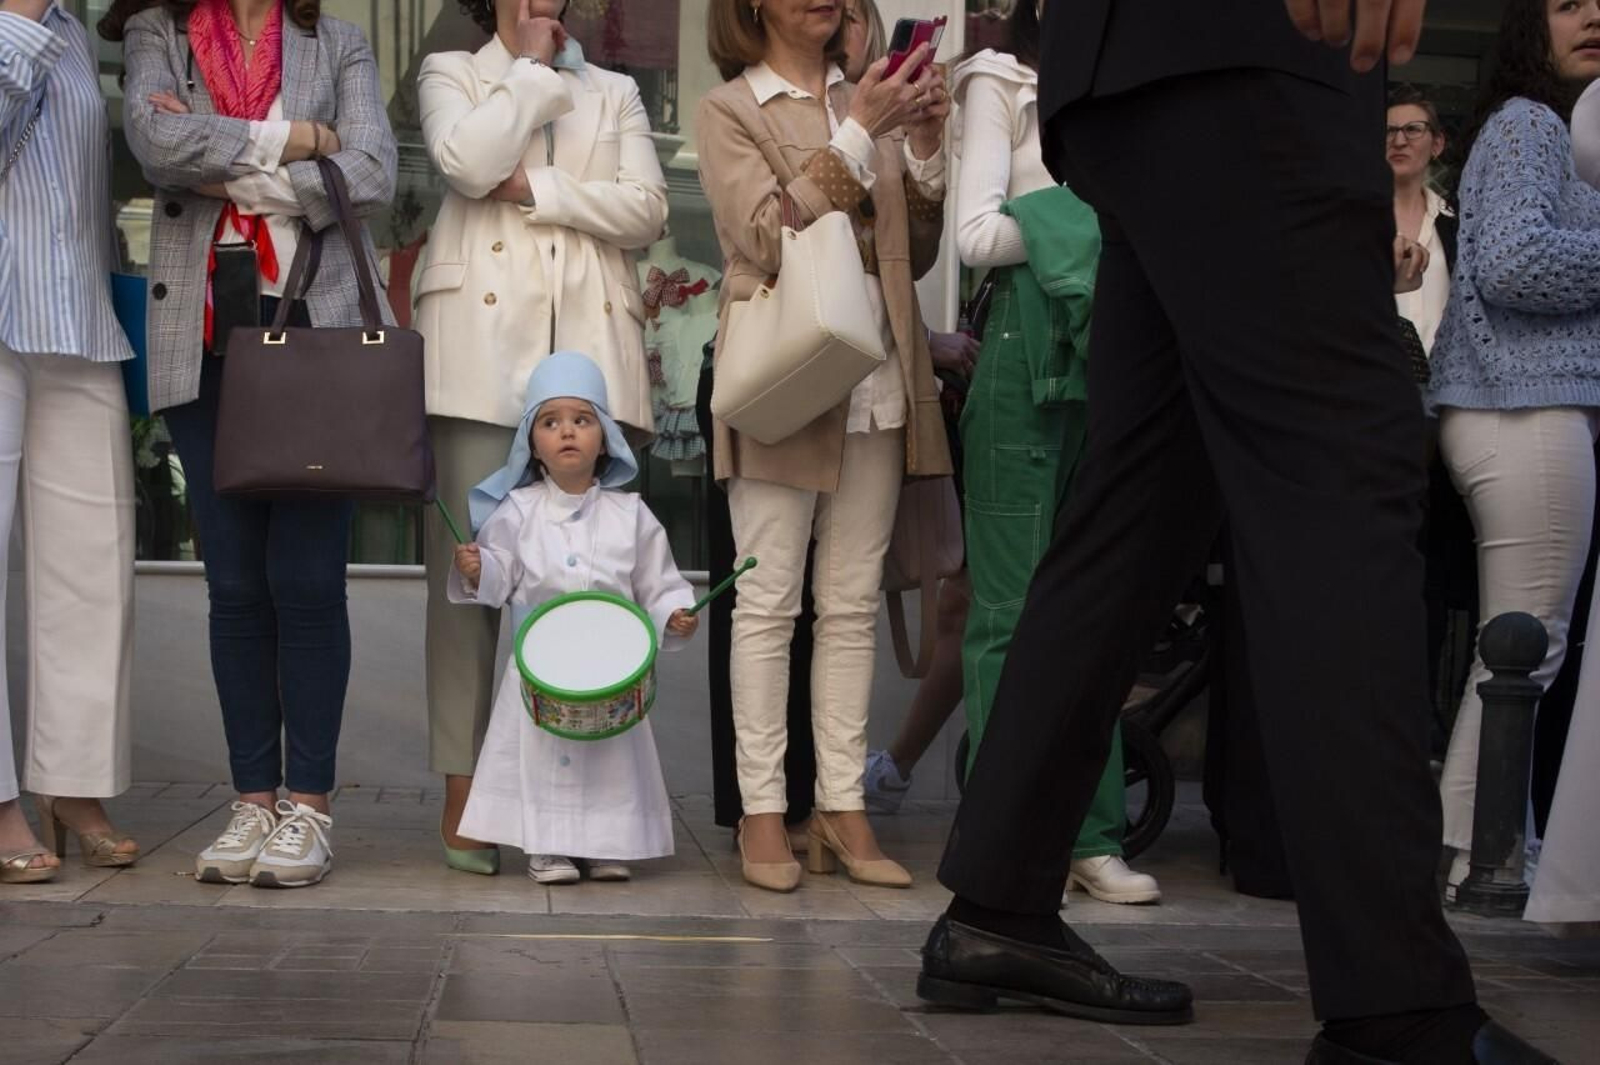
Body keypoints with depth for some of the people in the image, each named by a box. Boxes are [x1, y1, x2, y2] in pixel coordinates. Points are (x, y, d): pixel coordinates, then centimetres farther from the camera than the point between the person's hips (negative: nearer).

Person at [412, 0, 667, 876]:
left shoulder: (613, 93, 23)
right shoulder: (451, 74, 17)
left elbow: (647, 208, 6)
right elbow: (467, 163, -6)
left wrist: (536, 189, -4)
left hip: (589, 351, 2)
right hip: (482, 347, -2)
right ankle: (463, 796, -2)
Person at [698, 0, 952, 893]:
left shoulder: (870, 101, 15)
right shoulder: (732, 110, 3)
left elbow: (917, 255, 14)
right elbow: (769, 238, -11)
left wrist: (925, 149, 0)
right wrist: (861, 135, -14)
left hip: (875, 383, 5)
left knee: (854, 607, 4)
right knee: (769, 604, -2)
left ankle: (843, 809, 7)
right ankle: (763, 812, 1)